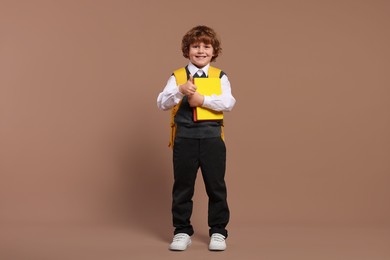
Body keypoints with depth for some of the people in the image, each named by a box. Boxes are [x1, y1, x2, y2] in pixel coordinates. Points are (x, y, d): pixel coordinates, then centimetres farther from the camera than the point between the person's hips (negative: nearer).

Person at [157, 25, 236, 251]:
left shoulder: (220, 77, 4)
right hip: (184, 138, 0)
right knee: (183, 187, 8)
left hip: (212, 137, 0)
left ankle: (218, 232, 20)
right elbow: (162, 103, -9)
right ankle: (182, 232, 21)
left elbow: (229, 103, -11)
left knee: (216, 186, 6)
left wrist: (202, 99, -20)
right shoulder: (177, 76, 4)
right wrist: (180, 91, -26)